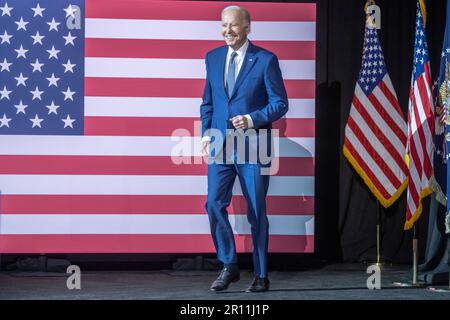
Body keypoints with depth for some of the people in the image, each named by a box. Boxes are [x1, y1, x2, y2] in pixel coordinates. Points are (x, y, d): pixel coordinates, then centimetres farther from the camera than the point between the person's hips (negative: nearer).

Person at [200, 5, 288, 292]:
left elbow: (280, 104, -4)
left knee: (256, 211, 3)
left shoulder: (265, 60, -5)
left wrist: (251, 120, -18)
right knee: (215, 204, -7)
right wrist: (206, 132, 4)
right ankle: (229, 266, 7)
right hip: (220, 144, 4)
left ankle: (261, 275, 14)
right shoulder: (213, 58, 10)